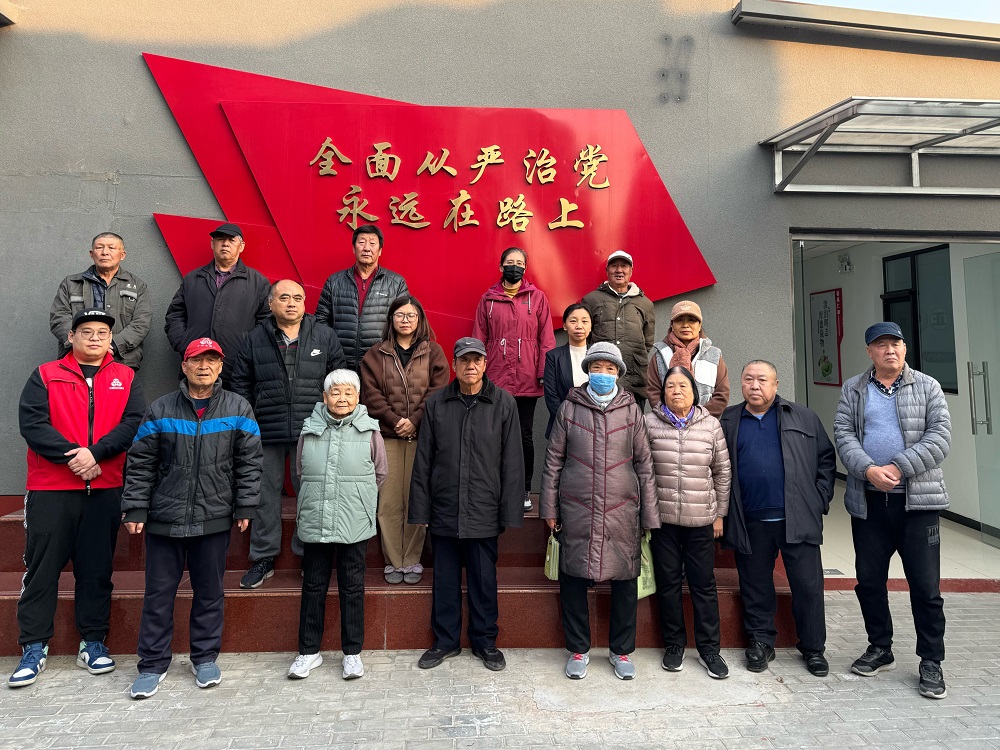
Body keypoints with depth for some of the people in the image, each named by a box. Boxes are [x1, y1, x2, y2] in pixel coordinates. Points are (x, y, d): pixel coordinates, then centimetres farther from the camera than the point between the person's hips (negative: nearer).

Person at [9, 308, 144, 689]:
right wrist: (71, 457, -15)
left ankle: (93, 642, 19)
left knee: (97, 568, 8)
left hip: (105, 489, 1)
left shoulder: (125, 378, 8)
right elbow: (31, 422, -5)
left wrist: (95, 453, -16)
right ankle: (33, 647, 18)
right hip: (50, 489, -1)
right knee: (42, 567, 4)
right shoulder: (46, 375, 6)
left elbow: (133, 423, -3)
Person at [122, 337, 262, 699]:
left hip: (215, 519, 0)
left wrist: (244, 507, -2)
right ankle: (152, 665, 23)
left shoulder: (238, 409, 1)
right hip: (164, 518, 0)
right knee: (159, 592, 8)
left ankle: (205, 658, 27)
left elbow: (249, 463, 1)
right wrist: (135, 509, 0)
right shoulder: (160, 410, 2)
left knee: (210, 591, 11)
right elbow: (140, 464, 4)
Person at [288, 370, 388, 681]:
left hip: (354, 524, -2)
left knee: (352, 588, 8)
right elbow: (302, 471, 15)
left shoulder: (369, 431, -3)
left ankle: (352, 652, 23)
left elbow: (380, 473, 8)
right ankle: (309, 651, 27)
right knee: (313, 586, 12)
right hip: (314, 522, 2)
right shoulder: (310, 430, 2)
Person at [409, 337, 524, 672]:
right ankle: (446, 641, 31)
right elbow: (423, 461, 4)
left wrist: (510, 513, -5)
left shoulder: (503, 403, -2)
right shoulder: (436, 404, 2)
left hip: (484, 512, -1)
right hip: (443, 511, 2)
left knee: (484, 580, 10)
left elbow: (512, 463, -2)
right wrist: (420, 509, 2)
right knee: (445, 579, 13)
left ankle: (485, 641, 29)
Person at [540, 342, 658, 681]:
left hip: (622, 511, 1)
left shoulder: (631, 410, 5)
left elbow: (644, 464, 7)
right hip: (576, 510, 0)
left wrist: (649, 514, 5)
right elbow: (553, 460, 6)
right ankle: (578, 649, 25)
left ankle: (622, 650, 28)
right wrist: (550, 508, 3)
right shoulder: (569, 408, 3)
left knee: (625, 580, 7)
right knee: (573, 578, 6)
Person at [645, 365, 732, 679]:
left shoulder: (711, 425, 2)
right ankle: (674, 644, 26)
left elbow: (722, 472, 7)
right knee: (668, 582, 10)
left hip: (701, 519, 1)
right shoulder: (649, 423, -2)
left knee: (704, 584, 8)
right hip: (662, 518, 0)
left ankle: (709, 649, 23)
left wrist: (720, 513, 8)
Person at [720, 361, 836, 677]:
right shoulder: (728, 422, 8)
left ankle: (813, 648, 24)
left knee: (809, 586, 6)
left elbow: (826, 460, 9)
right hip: (750, 523, 1)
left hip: (798, 520, 0)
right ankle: (761, 643, 26)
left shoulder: (804, 418, 8)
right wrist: (722, 512, 2)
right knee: (756, 587, 10)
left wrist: (819, 501, 0)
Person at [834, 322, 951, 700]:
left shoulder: (927, 387, 3)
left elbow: (940, 436, -6)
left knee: (925, 584, 4)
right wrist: (868, 469, -17)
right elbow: (843, 434, -2)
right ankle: (880, 649, 29)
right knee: (869, 580, 11)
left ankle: (931, 662, 20)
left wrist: (898, 468, -17)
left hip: (917, 499, -2)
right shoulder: (853, 389, 7)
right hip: (867, 501, 2)